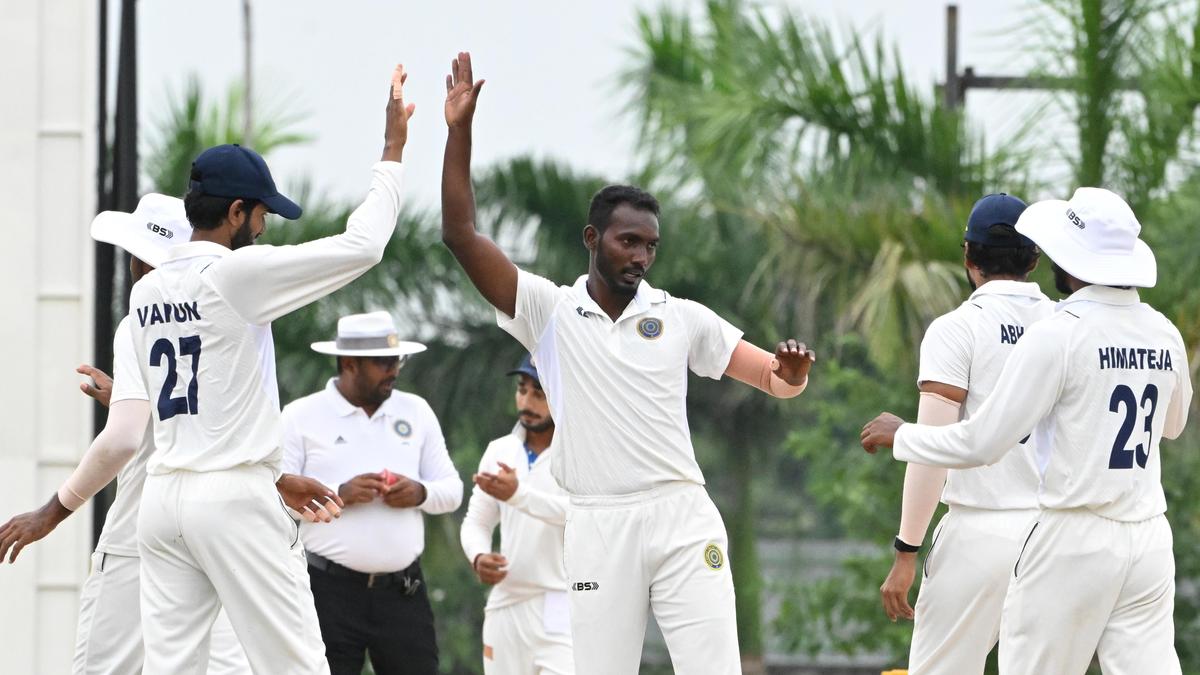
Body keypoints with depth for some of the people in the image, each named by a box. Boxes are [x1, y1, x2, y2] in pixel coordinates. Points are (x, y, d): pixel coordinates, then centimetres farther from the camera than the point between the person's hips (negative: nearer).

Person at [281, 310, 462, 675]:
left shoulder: (416, 412, 12)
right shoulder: (301, 417, 0)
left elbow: (452, 488, 14)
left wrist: (421, 493, -8)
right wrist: (339, 494, -18)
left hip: (403, 590, 4)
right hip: (331, 590, -4)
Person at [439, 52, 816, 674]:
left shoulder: (682, 318, 9)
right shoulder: (550, 312, 6)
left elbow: (775, 381, 9)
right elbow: (460, 235, -1)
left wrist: (792, 374, -16)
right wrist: (458, 130, -8)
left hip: (682, 513, 1)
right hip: (597, 525, -1)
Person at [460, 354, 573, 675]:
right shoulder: (500, 451, 12)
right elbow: (476, 522, 16)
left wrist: (518, 494, -36)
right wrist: (479, 558, -7)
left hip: (562, 610, -6)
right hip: (506, 607, 6)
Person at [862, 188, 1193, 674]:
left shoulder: (1058, 336, -12)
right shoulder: (1165, 335, 6)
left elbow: (983, 442, -9)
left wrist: (901, 436, 6)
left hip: (1075, 539, -5)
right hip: (1149, 539, 5)